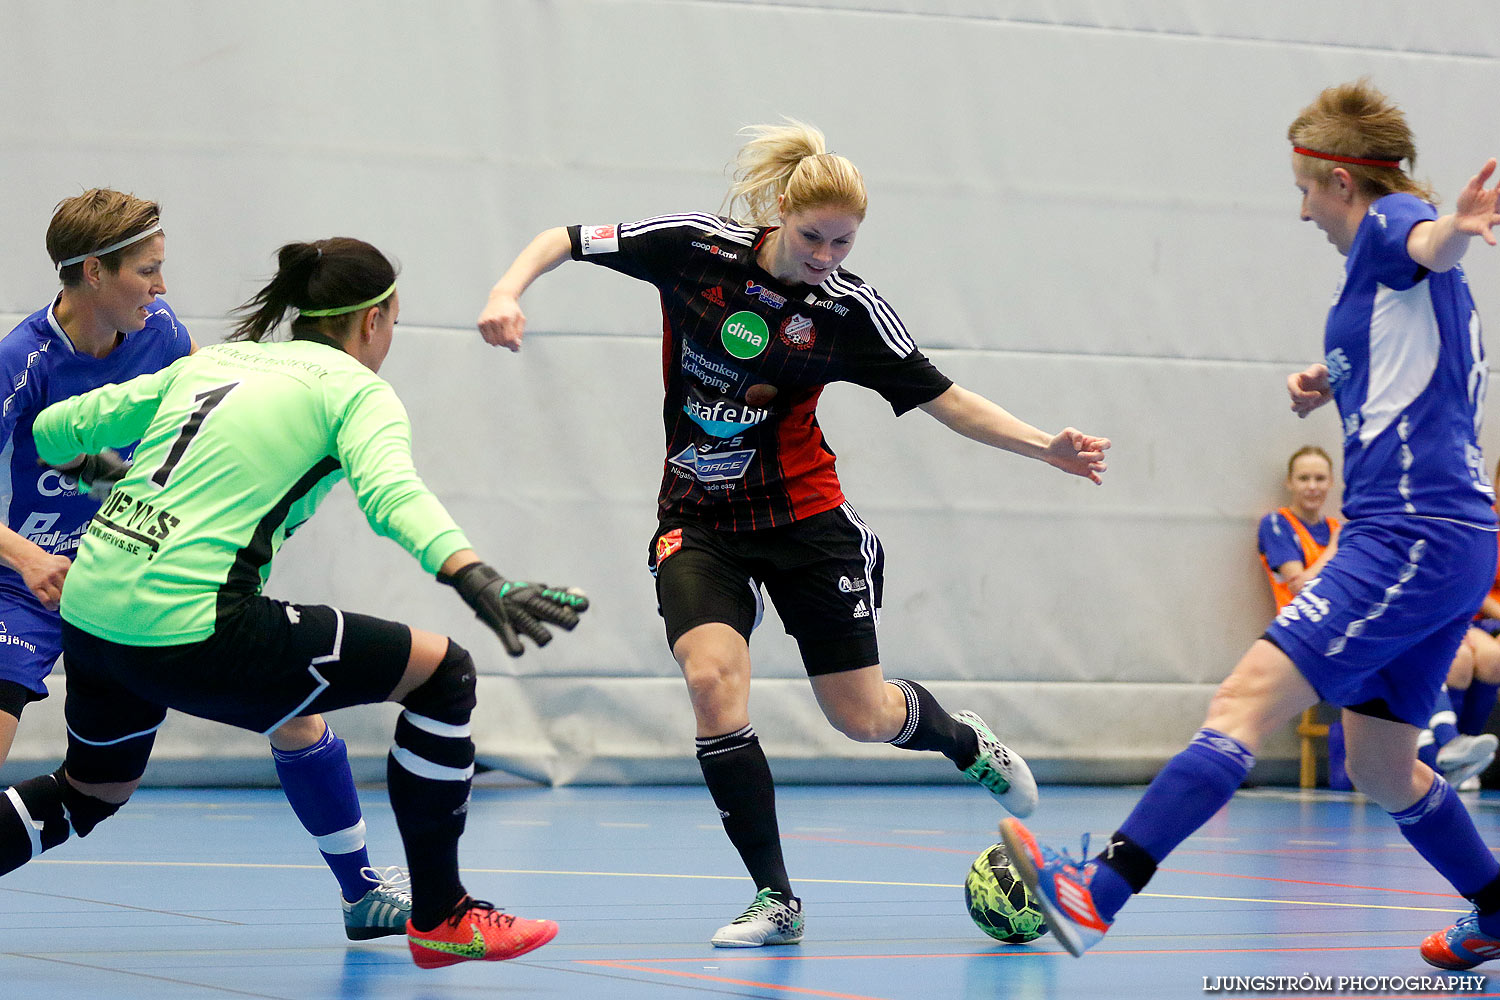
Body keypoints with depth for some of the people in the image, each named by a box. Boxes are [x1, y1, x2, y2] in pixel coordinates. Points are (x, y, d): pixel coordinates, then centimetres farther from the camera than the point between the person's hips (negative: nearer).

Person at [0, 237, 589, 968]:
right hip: (188, 628, -8)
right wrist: (474, 579, -36)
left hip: (88, 612, 8)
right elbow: (391, 492, -22)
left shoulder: (211, 361, 20)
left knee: (91, 792, 34)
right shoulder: (357, 389, 1)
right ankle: (439, 919, 12)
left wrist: (88, 467, 50)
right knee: (441, 671, 5)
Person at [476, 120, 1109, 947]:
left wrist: (1045, 446, -18)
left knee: (860, 717, 4)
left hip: (802, 518, 0)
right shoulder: (695, 246, -10)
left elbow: (945, 400, -6)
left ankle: (967, 742, 42)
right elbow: (564, 241, -2)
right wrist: (508, 291, -21)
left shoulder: (850, 309, -10)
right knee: (712, 680, -23)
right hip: (696, 521, 0)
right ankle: (775, 901, -12)